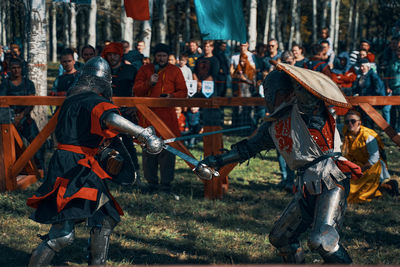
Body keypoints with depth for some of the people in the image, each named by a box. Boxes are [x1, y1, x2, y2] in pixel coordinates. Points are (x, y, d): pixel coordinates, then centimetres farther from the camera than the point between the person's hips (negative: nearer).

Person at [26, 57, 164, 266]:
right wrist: (143, 134, -41)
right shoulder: (94, 100, -11)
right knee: (62, 234, -13)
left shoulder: (74, 97, 16)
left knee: (106, 219, 16)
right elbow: (109, 117, -33)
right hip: (72, 169, -10)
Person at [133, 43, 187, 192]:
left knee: (167, 149, -6)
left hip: (167, 115, -2)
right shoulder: (144, 70, 14)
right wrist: (149, 83, -9)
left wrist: (171, 96, -11)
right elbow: (136, 91, 7)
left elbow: (183, 92, 9)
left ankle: (166, 183, -1)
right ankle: (151, 182, 11)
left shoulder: (175, 71, 11)